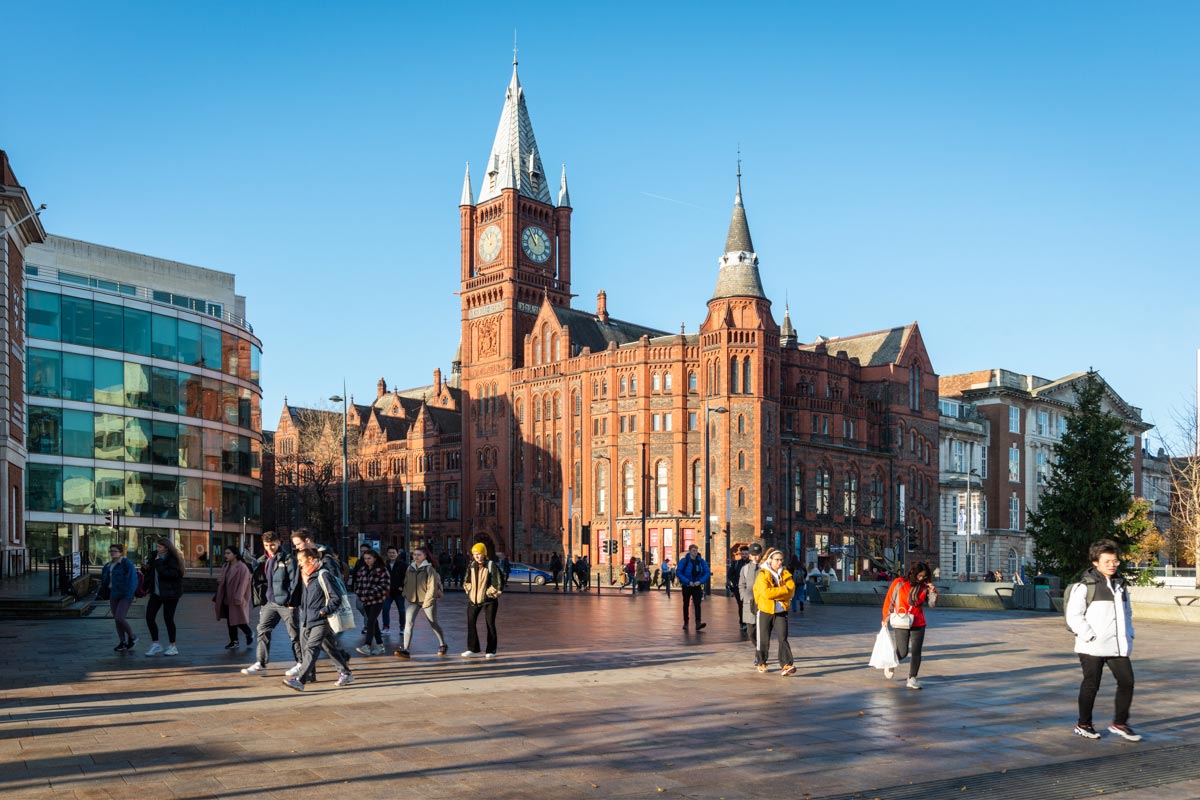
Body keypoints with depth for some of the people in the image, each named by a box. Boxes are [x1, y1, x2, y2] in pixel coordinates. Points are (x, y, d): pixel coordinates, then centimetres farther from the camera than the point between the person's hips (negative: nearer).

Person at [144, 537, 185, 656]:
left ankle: (172, 646, 13)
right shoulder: (155, 556, 6)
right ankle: (155, 644, 14)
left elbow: (171, 574, -28)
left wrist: (158, 563, -24)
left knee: (168, 618, -1)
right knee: (149, 616, 2)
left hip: (170, 593, -7)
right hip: (156, 592, 7)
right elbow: (151, 571, 20)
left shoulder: (173, 559, -15)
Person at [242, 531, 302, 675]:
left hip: (286, 603, -6)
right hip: (269, 603, 6)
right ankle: (260, 663, 7)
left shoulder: (288, 559, -7)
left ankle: (300, 662, 14)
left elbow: (295, 581, -11)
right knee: (263, 631, 2)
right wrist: (259, 600, 8)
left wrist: (292, 601, -14)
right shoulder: (262, 561, 11)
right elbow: (257, 582, 17)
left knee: (294, 633, 3)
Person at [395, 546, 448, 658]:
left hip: (428, 600, -4)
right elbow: (406, 584, 14)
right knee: (408, 623, -14)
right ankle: (404, 649, -19)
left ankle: (442, 645, 32)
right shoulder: (410, 568, 5)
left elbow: (432, 586, -15)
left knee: (433, 624, 11)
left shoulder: (429, 569, -10)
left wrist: (427, 602, -17)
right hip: (412, 600, 4)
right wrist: (406, 595, 5)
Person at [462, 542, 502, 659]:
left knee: (490, 624, 2)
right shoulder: (471, 566, 5)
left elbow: (498, 583, -14)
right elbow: (466, 581, 17)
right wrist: (469, 589, 4)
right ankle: (473, 650, 2)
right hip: (473, 600, 5)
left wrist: (490, 592, -11)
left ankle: (491, 651, 10)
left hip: (488, 600, -5)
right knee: (471, 623, -2)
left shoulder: (491, 566, -12)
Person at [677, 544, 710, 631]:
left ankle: (698, 624, -21)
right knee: (686, 604, 12)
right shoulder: (684, 561, -10)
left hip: (697, 586, 1)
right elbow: (678, 572, -13)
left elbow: (707, 572, 0)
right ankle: (686, 623, 26)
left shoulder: (701, 561, -1)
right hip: (687, 586, -1)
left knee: (697, 604, -12)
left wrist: (700, 581, -14)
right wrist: (688, 581, -20)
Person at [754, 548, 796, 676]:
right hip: (765, 611, -3)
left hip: (781, 611, 3)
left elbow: (791, 590, -6)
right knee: (764, 639, 8)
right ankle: (761, 662, 26)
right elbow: (766, 592, -21)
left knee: (783, 638, -9)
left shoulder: (785, 574, 6)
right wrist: (783, 590, -15)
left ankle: (786, 665, -15)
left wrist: (775, 593, -17)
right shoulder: (762, 575, -8)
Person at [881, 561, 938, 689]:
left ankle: (912, 678, 12)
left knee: (916, 652, 1)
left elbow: (932, 604, 7)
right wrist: (886, 618, -2)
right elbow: (889, 601, -1)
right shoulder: (898, 583, -6)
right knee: (903, 652, -4)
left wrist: (933, 592, -11)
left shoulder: (924, 587, 3)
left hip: (918, 624, 3)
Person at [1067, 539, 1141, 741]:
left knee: (1127, 681, 3)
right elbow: (1073, 616, -11)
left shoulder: (1120, 585, 13)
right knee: (1091, 685, 3)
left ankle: (1119, 723, 20)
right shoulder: (1085, 586, -8)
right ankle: (1083, 724, 19)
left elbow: (1127, 612, 26)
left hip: (1118, 647, 6)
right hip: (1092, 648, -6)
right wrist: (1089, 636, -15)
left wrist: (1128, 635, 13)